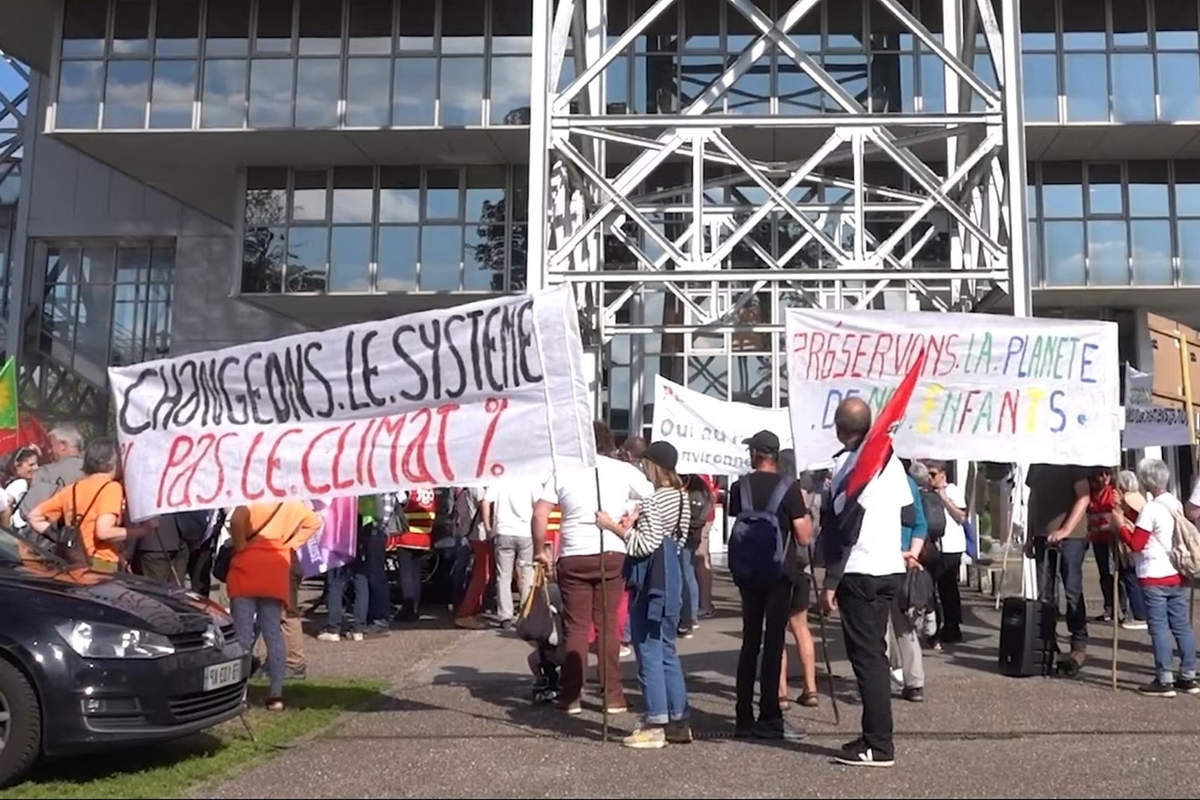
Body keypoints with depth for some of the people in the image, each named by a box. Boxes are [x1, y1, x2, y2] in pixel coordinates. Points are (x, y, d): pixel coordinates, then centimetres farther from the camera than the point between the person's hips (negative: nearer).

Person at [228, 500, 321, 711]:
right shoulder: (292, 503, 10)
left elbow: (236, 520, -25)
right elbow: (314, 522, 18)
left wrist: (240, 545, -9)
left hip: (246, 567, -5)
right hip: (277, 569, 5)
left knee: (242, 633, -1)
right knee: (274, 634, 6)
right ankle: (276, 693, 2)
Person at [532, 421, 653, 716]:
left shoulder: (563, 471, 3)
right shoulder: (624, 471, 2)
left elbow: (539, 514, -1)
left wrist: (540, 550, 8)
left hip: (573, 558, 0)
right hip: (612, 555, 0)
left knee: (576, 627, 7)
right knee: (608, 625, 8)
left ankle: (571, 697, 9)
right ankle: (612, 696, 11)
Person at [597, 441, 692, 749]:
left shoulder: (653, 501, -17)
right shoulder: (681, 497, 12)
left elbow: (646, 545, -21)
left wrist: (614, 526, -16)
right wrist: (634, 525, 17)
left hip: (650, 579, -9)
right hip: (671, 576, 9)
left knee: (649, 651, -2)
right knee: (666, 649, 15)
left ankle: (655, 725, 3)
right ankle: (678, 721, 19)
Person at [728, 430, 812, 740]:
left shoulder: (739, 487, 1)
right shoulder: (788, 487, -9)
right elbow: (804, 538, -9)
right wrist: (804, 510, 6)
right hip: (780, 572, -4)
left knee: (750, 642, 12)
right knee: (773, 644, 1)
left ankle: (744, 719, 15)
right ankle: (769, 719, 2)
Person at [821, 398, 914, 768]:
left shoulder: (847, 462, -11)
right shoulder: (891, 459, 10)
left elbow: (842, 526, -16)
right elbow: (908, 513, 15)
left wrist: (831, 583, -14)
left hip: (859, 572, -8)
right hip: (890, 569, 8)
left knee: (866, 656, -4)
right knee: (875, 653, 14)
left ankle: (879, 745, -2)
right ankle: (875, 736, 20)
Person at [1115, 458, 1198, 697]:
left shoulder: (1151, 509, -16)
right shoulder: (1177, 505, 9)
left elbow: (1136, 544, -13)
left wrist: (1121, 525, -1)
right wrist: (1135, 527, 17)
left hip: (1155, 577, -8)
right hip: (1178, 575, 8)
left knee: (1159, 627, -3)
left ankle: (1164, 681, -1)